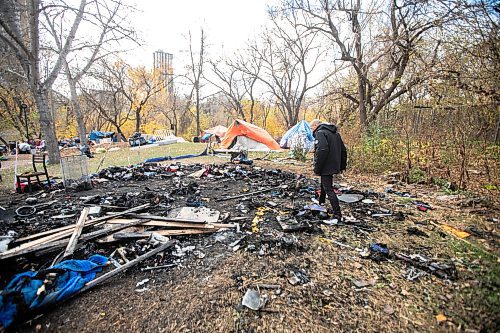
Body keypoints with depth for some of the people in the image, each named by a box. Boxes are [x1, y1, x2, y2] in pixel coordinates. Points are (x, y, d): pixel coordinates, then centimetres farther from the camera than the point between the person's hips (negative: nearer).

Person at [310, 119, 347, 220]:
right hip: (334, 166, 10)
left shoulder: (320, 133, -13)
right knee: (324, 184, 26)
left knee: (328, 189, -6)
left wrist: (317, 168, -22)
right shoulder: (335, 133, 16)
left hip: (326, 167, -10)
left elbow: (322, 151, -27)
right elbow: (343, 150, 18)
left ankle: (337, 214, -5)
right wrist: (342, 166, 23)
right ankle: (321, 202, 44)